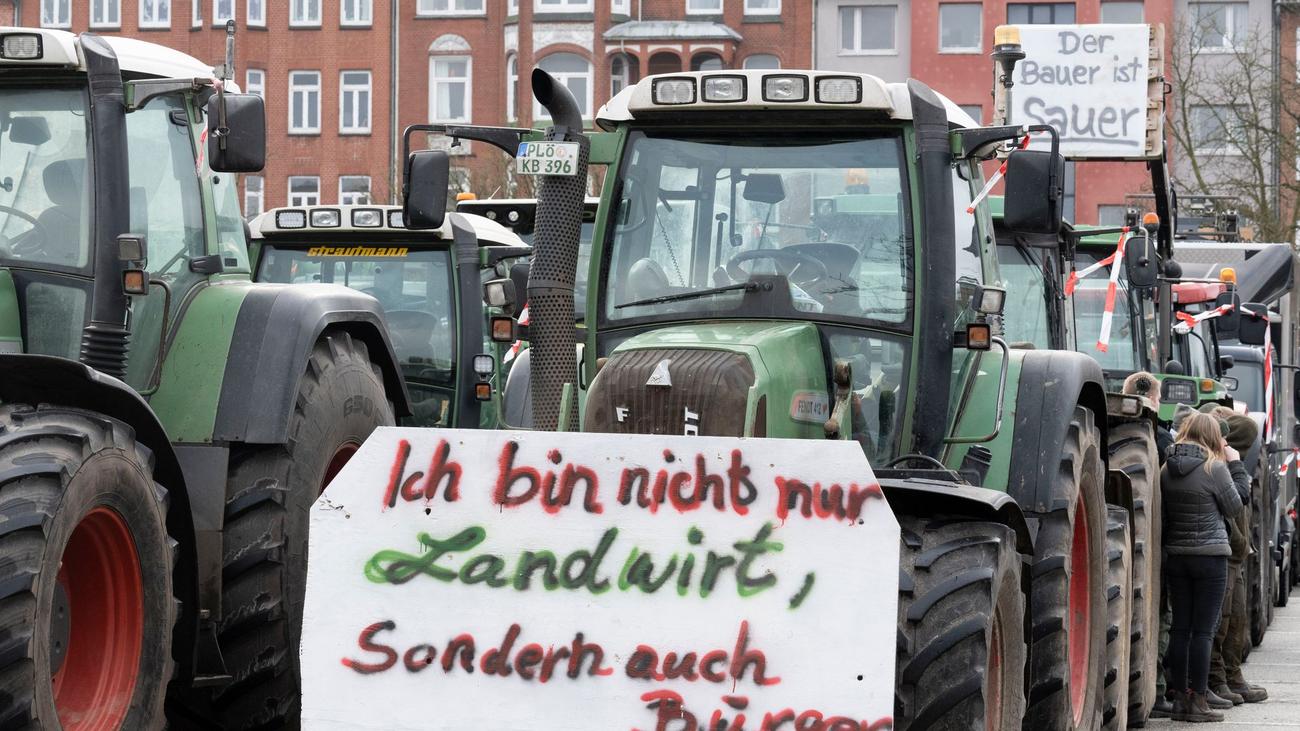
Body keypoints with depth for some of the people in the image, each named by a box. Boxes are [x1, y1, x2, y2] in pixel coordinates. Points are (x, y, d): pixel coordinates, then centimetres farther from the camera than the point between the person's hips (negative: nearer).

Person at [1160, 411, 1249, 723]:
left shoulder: (1167, 469, 4)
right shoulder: (1215, 467, -11)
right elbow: (1234, 508, 0)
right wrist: (1235, 465, 6)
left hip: (1175, 555, 5)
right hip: (1210, 556, -5)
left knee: (1180, 627, 9)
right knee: (1203, 630, -2)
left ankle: (1180, 697, 12)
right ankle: (1197, 701, -1)